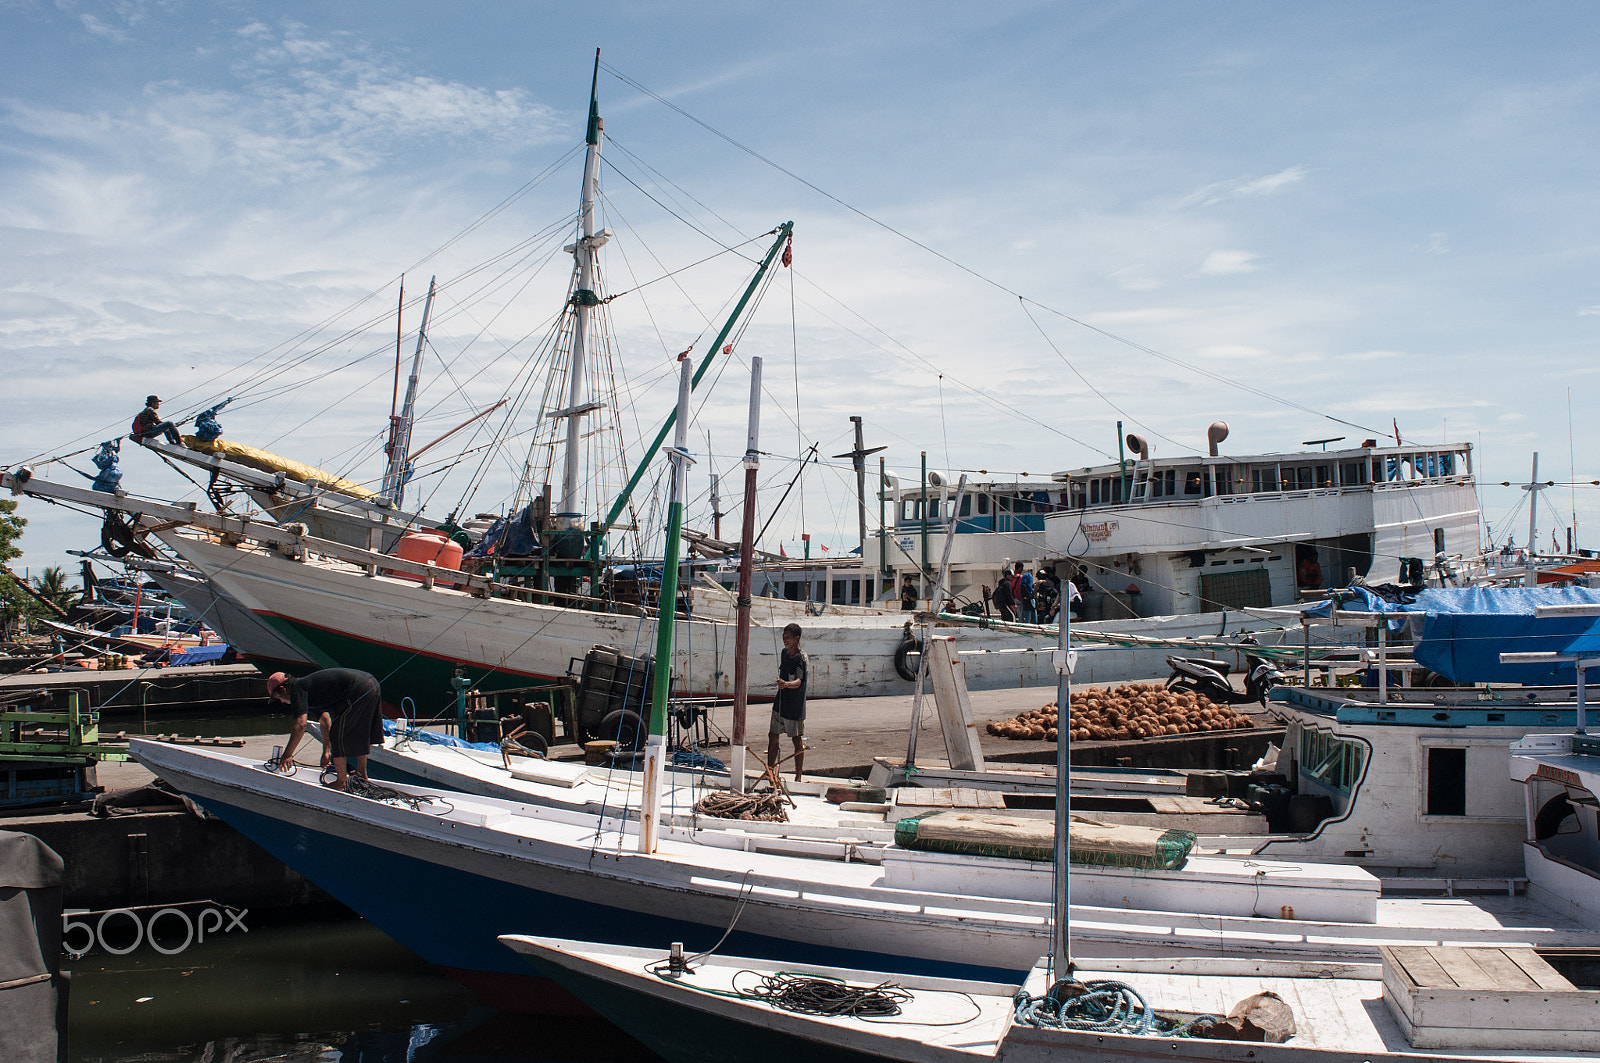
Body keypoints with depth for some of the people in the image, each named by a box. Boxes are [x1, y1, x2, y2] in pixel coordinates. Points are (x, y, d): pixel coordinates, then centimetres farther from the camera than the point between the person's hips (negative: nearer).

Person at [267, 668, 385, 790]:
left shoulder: (297, 689, -2)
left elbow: (300, 725, -13)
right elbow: (325, 722, 34)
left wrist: (287, 755, -8)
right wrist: (326, 751, 38)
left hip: (358, 691, -10)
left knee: (338, 736, 2)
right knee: (358, 735, 25)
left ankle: (341, 782, 11)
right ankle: (361, 775, 36)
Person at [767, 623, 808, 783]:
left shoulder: (801, 658, -18)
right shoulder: (784, 653, 4)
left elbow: (798, 682, -33)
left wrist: (786, 684, -53)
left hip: (795, 706, -7)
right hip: (780, 703, 7)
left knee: (797, 740, 3)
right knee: (772, 736, 11)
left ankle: (798, 777, 11)